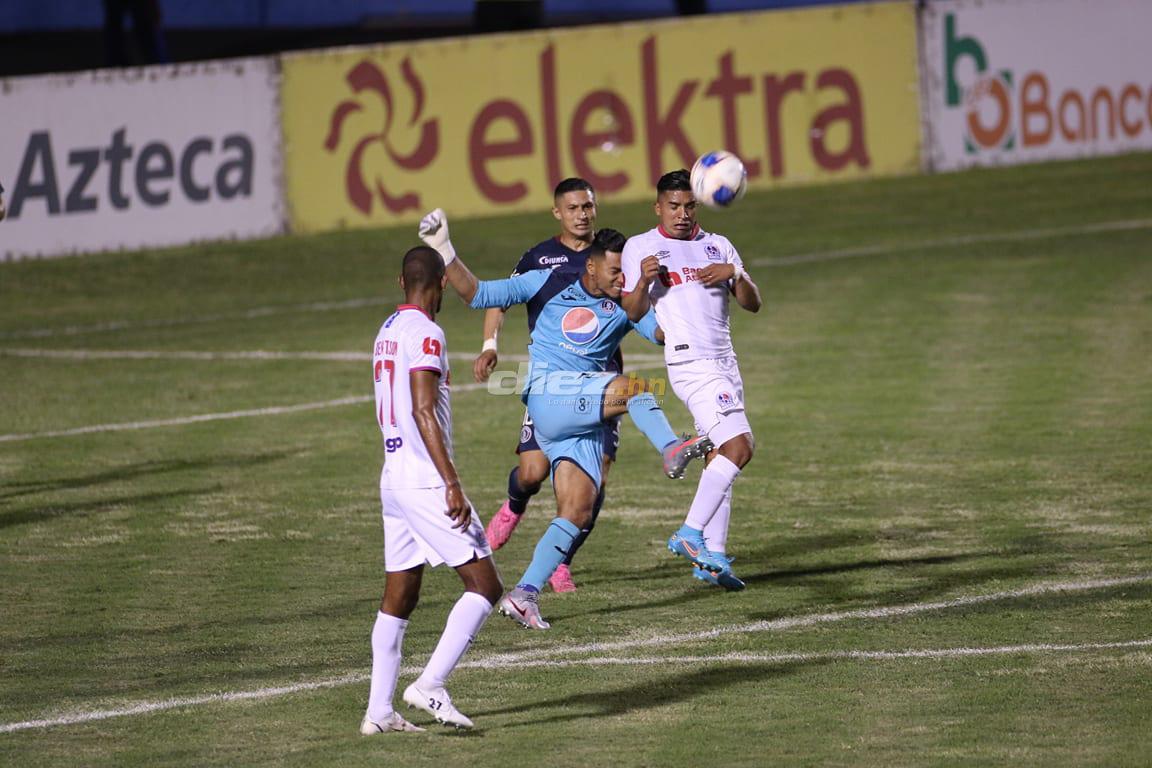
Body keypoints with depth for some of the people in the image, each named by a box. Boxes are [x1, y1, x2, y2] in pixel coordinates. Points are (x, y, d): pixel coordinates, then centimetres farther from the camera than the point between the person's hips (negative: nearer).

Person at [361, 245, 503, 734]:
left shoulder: (387, 331, 15)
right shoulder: (425, 335, -12)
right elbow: (423, 411, -20)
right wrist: (452, 483, -21)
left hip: (393, 480, 9)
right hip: (427, 482, -9)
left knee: (398, 598, 11)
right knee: (485, 585, -6)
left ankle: (378, 710, 8)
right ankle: (429, 686, -15)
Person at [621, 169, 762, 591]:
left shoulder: (718, 246, 16)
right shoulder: (641, 247, 3)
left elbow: (753, 303, 10)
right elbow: (632, 312, -3)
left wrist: (733, 274, -9)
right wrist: (643, 280, -22)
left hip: (724, 362, 6)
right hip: (690, 363, -6)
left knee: (720, 456, 4)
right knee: (738, 446, -18)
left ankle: (713, 556, 7)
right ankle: (691, 533, -15)